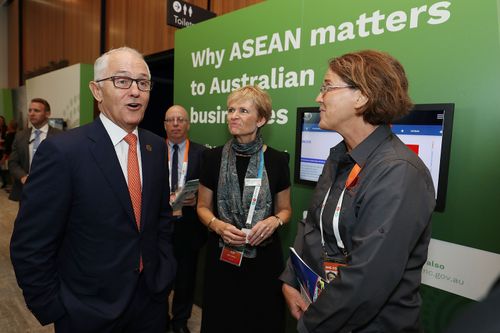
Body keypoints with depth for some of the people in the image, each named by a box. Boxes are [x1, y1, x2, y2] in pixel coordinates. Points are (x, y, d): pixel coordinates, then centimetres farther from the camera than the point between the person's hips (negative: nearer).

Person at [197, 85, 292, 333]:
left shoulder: (277, 160, -4)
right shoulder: (213, 158, -2)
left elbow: (285, 209, 6)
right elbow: (203, 207, 5)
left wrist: (274, 221, -15)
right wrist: (217, 225, -14)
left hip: (264, 255, 0)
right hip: (222, 254, 1)